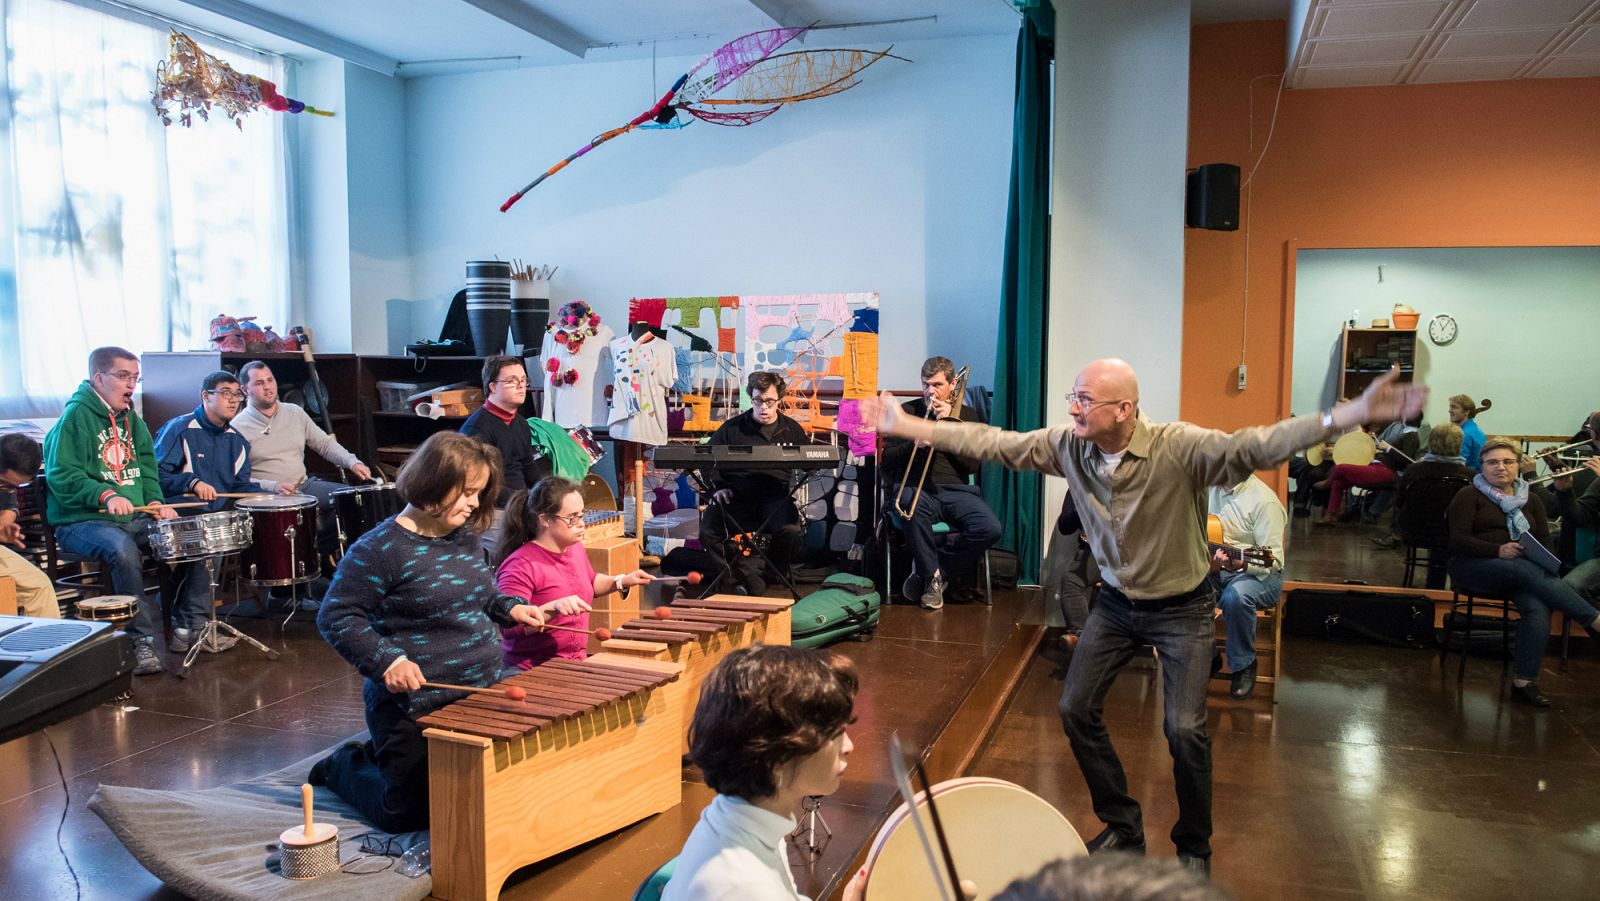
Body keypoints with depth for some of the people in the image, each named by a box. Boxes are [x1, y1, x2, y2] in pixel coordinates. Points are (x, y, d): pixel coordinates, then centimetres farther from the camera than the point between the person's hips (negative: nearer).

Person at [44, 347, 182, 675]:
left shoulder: (132, 420, 17)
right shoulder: (75, 417, -7)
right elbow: (61, 476, -15)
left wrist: (155, 503, 4)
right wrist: (105, 496, -29)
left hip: (136, 518, 7)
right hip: (82, 522, -7)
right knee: (123, 550, -37)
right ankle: (142, 642, -27)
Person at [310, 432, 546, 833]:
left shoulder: (464, 536, 6)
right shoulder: (379, 548, -18)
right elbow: (336, 616, -17)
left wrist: (510, 607, 3)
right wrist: (386, 660, -27)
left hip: (480, 696, 7)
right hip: (413, 707, -7)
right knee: (408, 815, 5)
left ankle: (382, 755, 38)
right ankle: (341, 767, 33)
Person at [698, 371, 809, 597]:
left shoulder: (792, 430, 15)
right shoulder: (732, 428, 12)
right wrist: (718, 487, 0)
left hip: (775, 496, 0)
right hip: (736, 495, 0)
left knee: (790, 531, -32)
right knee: (708, 532, -27)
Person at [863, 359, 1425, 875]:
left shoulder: (1180, 447, -27)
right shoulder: (1067, 445, -13)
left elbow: (1257, 446, -38)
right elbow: (991, 442, -7)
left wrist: (1354, 414, -51)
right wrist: (905, 425, -9)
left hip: (1181, 607, -5)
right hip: (1117, 603, 5)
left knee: (1184, 729, -10)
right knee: (1076, 709, 4)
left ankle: (1193, 847, 19)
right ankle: (1123, 828, 26)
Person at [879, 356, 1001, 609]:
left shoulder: (967, 415, 16)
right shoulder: (906, 411, 14)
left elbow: (973, 465, 2)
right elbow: (886, 460, 9)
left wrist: (949, 423, -4)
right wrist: (915, 443, -8)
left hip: (956, 490, 2)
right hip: (918, 489, -1)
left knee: (990, 528, -29)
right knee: (912, 506, -40)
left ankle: (929, 571, -7)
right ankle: (932, 576, -17)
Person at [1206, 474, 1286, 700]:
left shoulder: (1264, 501, -16)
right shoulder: (1211, 489, 4)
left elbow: (1274, 560, -20)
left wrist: (1239, 564, -38)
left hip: (1258, 574, -6)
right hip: (1215, 569, 6)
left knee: (1235, 595, -39)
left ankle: (1244, 665, -12)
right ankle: (1206, 657, -2)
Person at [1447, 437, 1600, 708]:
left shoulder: (1530, 500, 21)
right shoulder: (1470, 495, 5)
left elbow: (1545, 542, 15)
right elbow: (1458, 540, -7)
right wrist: (1498, 550, -22)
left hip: (1524, 570, 4)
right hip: (1474, 567, -4)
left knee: (1538, 608, -30)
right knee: (1530, 572, -35)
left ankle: (1524, 681, -29)